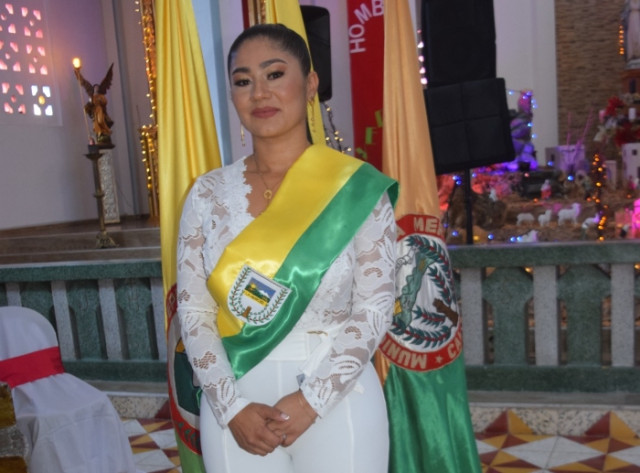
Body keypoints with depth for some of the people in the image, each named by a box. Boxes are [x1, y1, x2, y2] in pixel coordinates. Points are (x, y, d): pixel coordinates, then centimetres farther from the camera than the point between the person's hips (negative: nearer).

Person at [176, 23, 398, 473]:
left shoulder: (357, 187, -7)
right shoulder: (208, 194, -1)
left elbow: (375, 309, -8)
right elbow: (194, 311, -1)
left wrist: (311, 400, -14)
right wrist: (232, 407, -10)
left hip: (336, 401, -1)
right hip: (235, 403, 2)